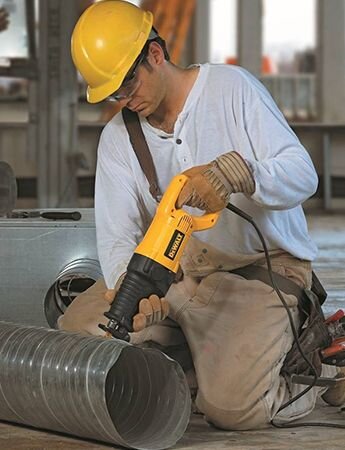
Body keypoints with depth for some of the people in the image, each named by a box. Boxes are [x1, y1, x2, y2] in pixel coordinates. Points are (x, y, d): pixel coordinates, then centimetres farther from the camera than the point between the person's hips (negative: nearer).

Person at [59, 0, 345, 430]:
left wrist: (233, 173, -39)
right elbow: (116, 235, -4)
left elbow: (303, 174, -17)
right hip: (169, 271, 6)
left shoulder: (231, 88, -9)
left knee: (234, 406, -25)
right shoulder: (117, 137, 6)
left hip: (257, 266, -6)